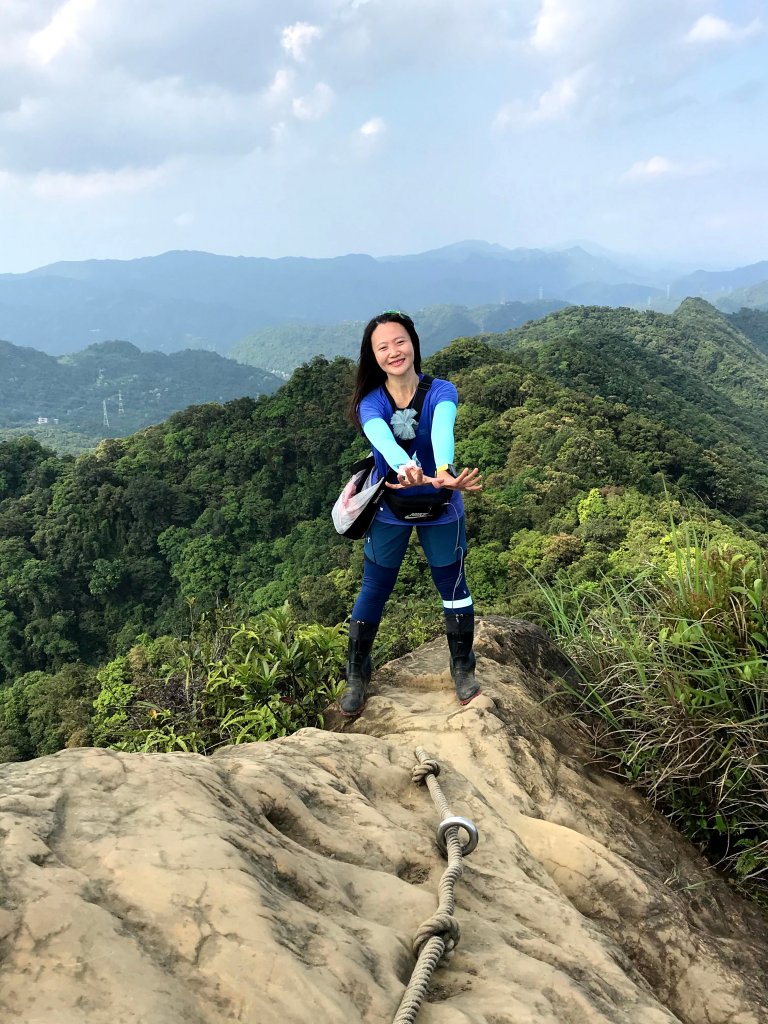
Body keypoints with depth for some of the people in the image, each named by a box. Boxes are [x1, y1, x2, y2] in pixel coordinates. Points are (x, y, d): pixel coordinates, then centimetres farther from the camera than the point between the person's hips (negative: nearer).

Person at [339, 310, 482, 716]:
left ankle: (462, 669, 34)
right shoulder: (370, 403, -15)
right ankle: (356, 675, 28)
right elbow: (382, 439, -39)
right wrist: (406, 469, -62)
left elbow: (442, 431, -39)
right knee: (374, 591, 10)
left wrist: (443, 472, -61)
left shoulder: (440, 392, -15)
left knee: (453, 587, 12)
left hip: (440, 509, 0)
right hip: (389, 510, 0)